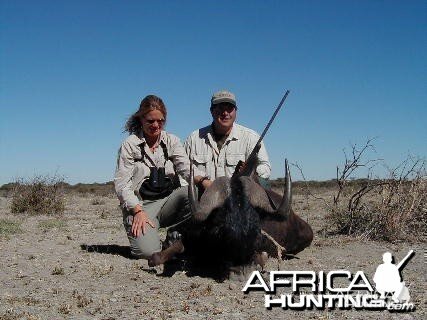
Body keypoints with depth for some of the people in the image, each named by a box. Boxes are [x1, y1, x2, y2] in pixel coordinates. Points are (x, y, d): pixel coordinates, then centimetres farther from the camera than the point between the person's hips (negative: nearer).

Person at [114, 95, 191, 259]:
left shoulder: (172, 141, 10)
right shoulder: (130, 144, 0)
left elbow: (187, 170, -4)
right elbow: (121, 185, -6)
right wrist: (138, 211, -20)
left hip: (168, 201, 3)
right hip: (141, 204, -3)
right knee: (148, 251, -29)